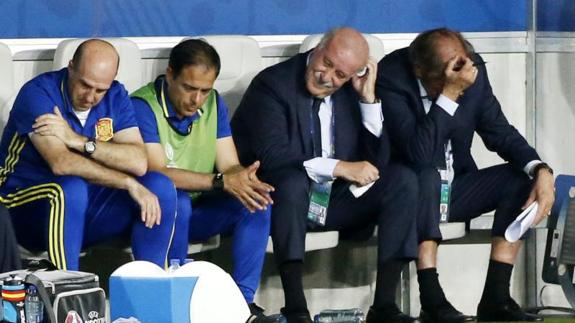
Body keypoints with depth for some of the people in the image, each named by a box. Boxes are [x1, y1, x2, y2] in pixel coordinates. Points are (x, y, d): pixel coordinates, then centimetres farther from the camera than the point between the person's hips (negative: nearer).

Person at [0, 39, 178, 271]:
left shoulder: (116, 96, 2)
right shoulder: (38, 93, -15)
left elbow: (139, 162, -13)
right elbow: (60, 163, -29)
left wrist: (79, 141, -24)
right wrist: (128, 183, -29)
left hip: (88, 207, 5)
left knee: (161, 187, -14)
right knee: (72, 189, -37)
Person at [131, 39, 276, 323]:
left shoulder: (213, 104, 3)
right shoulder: (143, 106, -17)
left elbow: (229, 165, -3)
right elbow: (157, 173, -27)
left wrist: (244, 179, -30)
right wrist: (221, 182, -36)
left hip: (199, 213, 6)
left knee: (256, 201, -18)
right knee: (177, 200, -37)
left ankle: (243, 299, -17)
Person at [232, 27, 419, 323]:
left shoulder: (352, 90, 2)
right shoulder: (272, 84, -12)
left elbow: (378, 160, -2)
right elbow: (272, 154, -25)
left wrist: (369, 98, -10)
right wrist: (340, 167, -27)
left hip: (337, 200, 5)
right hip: (288, 198, -5)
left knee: (402, 179, -16)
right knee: (294, 180, -37)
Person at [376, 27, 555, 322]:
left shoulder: (473, 69, -8)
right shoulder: (391, 78, -24)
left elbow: (499, 132, -2)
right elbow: (418, 154, -33)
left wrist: (541, 170, -19)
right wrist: (450, 94, -39)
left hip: (454, 188, 6)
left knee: (522, 176, -14)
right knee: (426, 175, -36)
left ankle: (495, 298, -16)